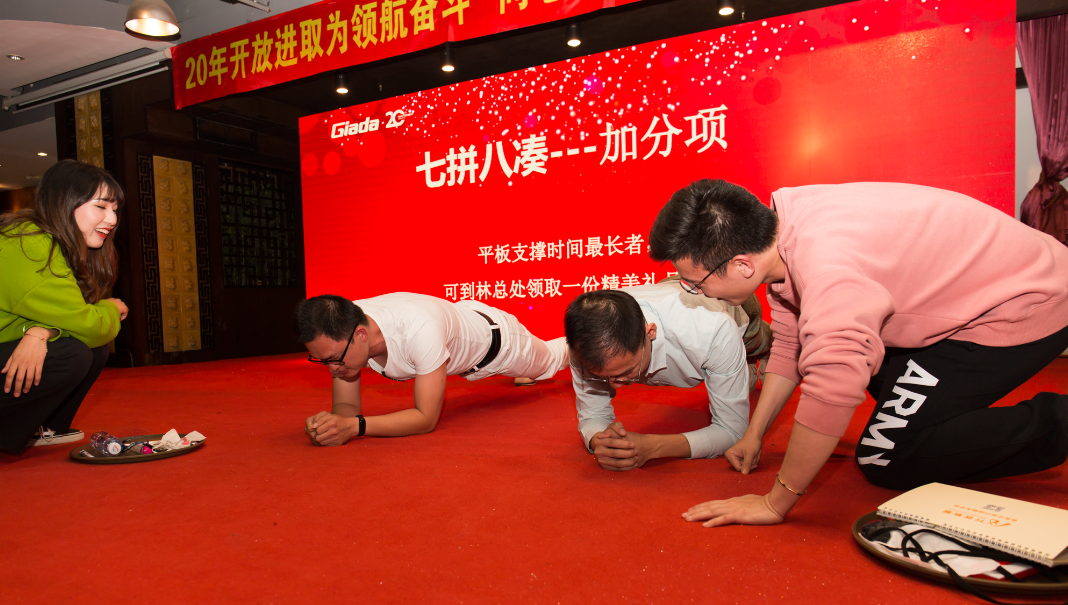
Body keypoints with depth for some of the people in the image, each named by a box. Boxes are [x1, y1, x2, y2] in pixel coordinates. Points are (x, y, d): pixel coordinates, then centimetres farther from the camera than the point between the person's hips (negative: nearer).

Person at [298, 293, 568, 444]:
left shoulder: (419, 329, -52)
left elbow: (426, 419, -44)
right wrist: (332, 423, -47)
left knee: (549, 361, 32)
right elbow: (347, 406, -24)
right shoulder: (341, 329, -33)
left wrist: (354, 426, -55)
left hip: (494, 334, -5)